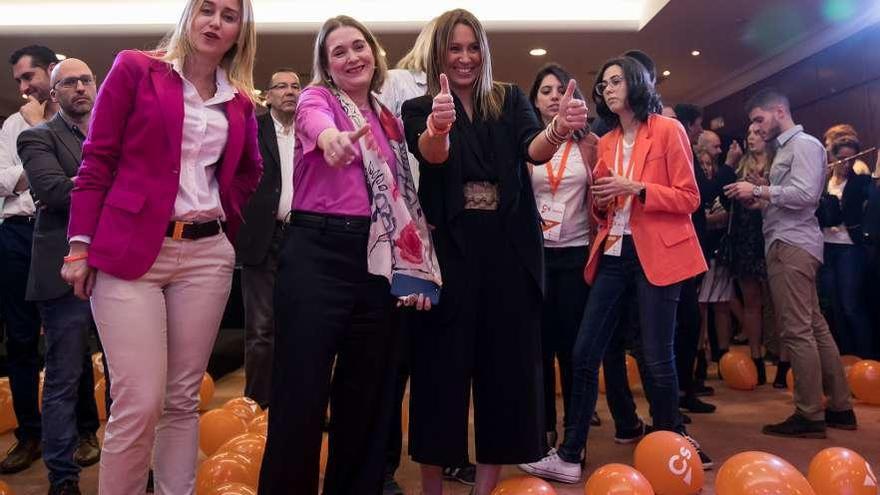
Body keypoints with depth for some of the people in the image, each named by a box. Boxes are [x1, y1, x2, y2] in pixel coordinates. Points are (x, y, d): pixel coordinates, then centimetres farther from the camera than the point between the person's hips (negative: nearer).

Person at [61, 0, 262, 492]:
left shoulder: (239, 101, 12)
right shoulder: (135, 69, 2)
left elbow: (249, 170, 26)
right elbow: (97, 160, -1)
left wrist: (226, 216, 12)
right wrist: (81, 244, -5)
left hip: (206, 255, 4)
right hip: (128, 251, -4)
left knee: (183, 399, 8)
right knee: (139, 403, -8)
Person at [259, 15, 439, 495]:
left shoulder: (389, 119, 16)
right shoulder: (316, 97, 1)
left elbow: (401, 198, 16)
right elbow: (315, 123, -26)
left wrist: (411, 272, 7)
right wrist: (332, 139, -50)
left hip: (374, 260, 5)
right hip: (316, 254, -5)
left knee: (366, 395, 13)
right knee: (301, 393, -3)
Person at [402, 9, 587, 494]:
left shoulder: (510, 99, 10)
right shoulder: (419, 108, 4)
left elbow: (533, 150, -9)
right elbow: (431, 155, -18)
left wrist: (560, 129, -32)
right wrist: (438, 127, -42)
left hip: (509, 251, 2)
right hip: (448, 250, -2)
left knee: (507, 366, 5)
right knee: (442, 367, 0)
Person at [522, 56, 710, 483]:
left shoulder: (667, 131, -1)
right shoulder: (606, 143, 15)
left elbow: (689, 197, -5)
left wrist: (637, 188, -16)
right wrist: (601, 200, -1)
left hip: (657, 253, -5)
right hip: (613, 253, 6)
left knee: (656, 358, 0)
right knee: (584, 353, 1)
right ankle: (569, 456, 9)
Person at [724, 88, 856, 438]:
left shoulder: (804, 144, -5)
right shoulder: (785, 149, 23)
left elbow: (805, 195, -19)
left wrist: (758, 191, -13)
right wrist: (758, 202, 7)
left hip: (792, 245, -10)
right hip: (786, 244, 10)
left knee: (797, 330, -9)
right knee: (814, 326, 11)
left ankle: (810, 416, -3)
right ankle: (839, 407, 18)